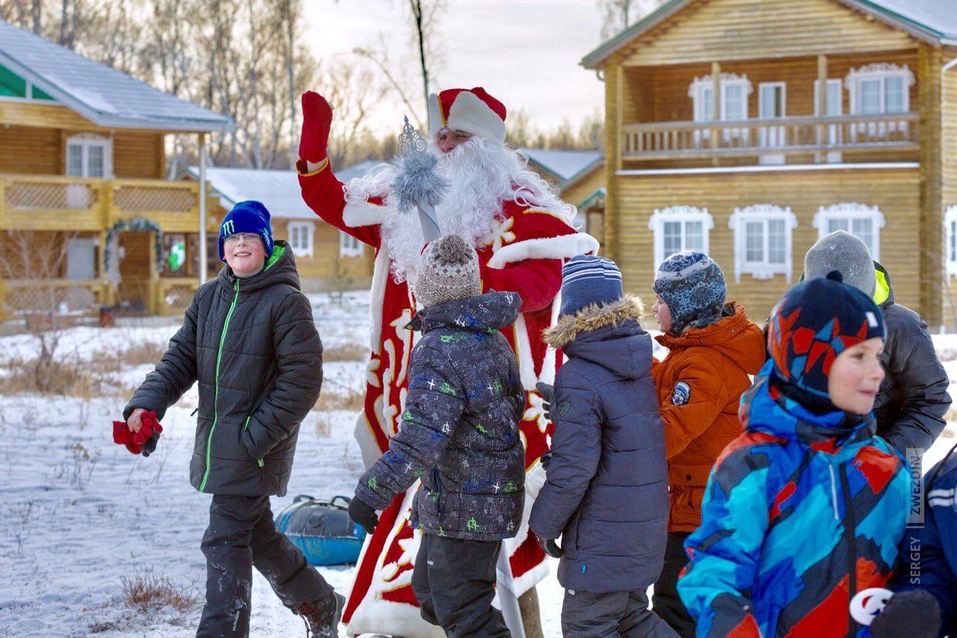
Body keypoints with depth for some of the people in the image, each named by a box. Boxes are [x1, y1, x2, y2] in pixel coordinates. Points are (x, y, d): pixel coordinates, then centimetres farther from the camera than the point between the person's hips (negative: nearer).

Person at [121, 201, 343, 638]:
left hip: (257, 447, -7)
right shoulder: (208, 298, 9)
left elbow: (302, 380, -14)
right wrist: (147, 403, -8)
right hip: (215, 445, 7)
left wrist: (257, 436, -18)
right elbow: (181, 357, 9)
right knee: (257, 535, 18)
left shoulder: (287, 302, -12)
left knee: (226, 540, -9)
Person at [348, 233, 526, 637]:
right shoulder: (493, 339, 5)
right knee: (430, 593, 23)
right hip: (497, 496, 9)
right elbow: (514, 406, 18)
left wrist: (372, 493, -31)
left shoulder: (438, 350, -22)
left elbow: (421, 437, -31)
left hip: (461, 507, -9)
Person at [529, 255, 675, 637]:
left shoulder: (579, 379, -20)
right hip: (647, 523, 8)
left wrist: (545, 523, -7)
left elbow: (573, 467, -21)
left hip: (603, 535, -8)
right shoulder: (642, 365, 5)